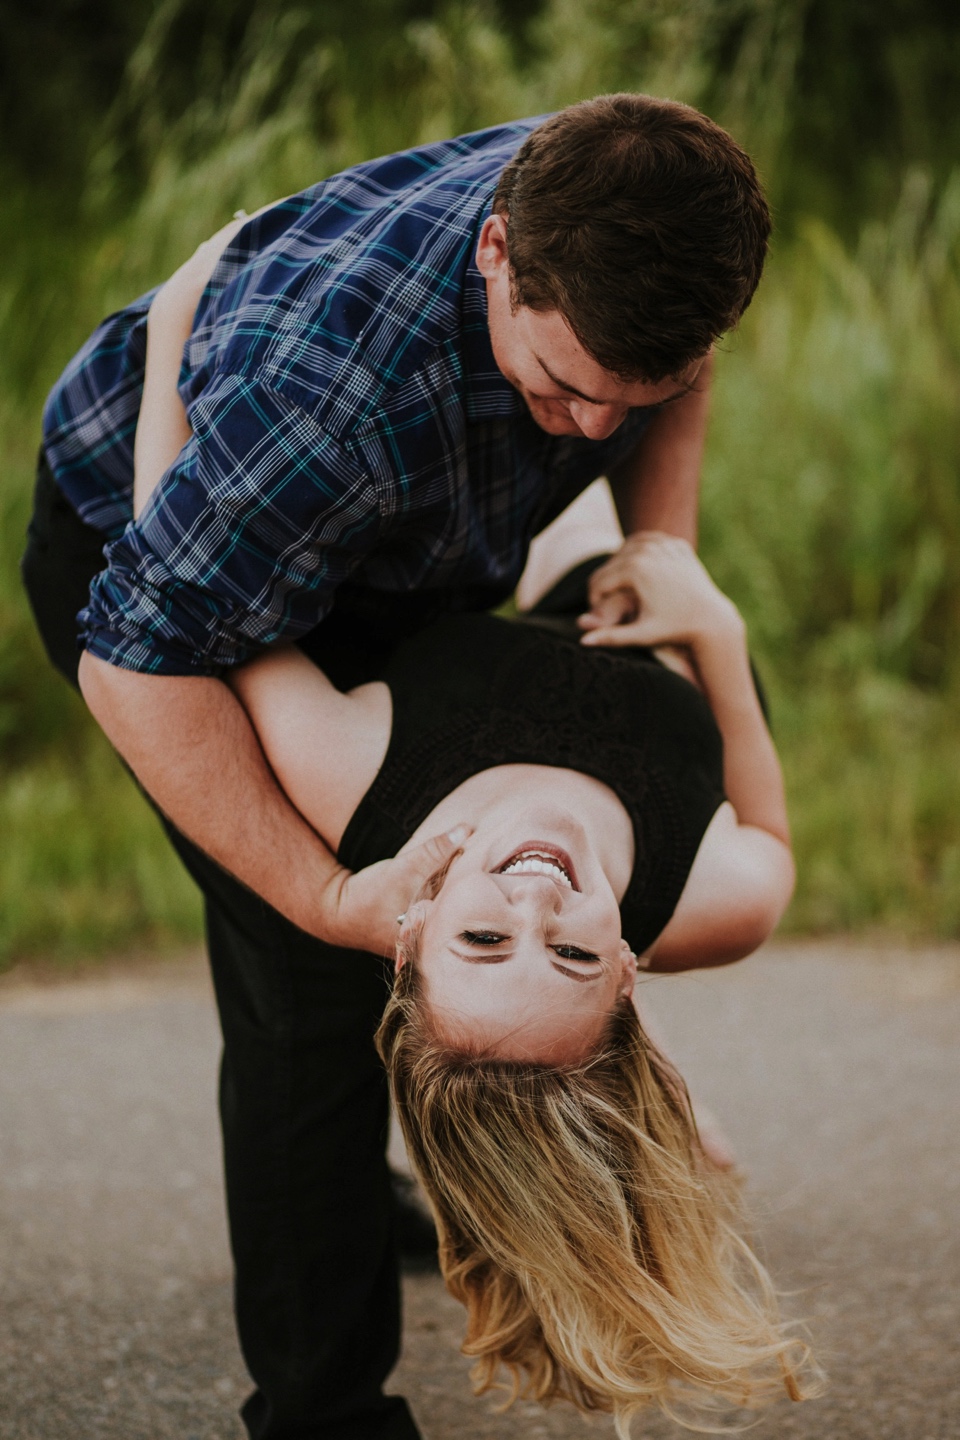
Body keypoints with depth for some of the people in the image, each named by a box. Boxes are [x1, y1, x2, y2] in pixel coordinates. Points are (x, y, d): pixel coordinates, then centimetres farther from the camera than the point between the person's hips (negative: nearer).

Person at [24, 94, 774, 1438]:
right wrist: (331, 897, -39)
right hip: (141, 543, -7)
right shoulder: (331, 384, -47)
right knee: (309, 974, -15)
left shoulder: (632, 237, -26)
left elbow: (676, 381, 1)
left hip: (399, 559, 7)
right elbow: (140, 658, -38)